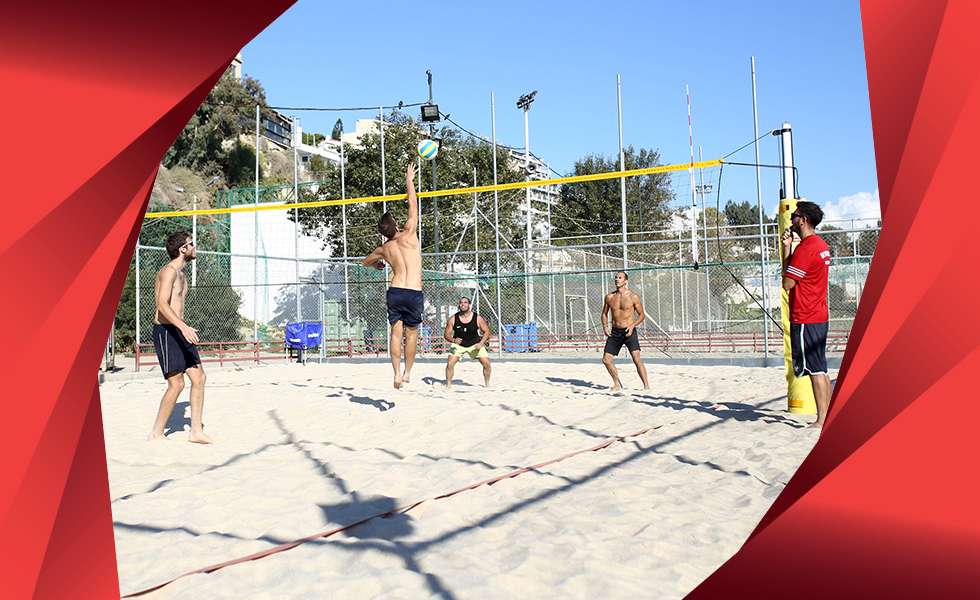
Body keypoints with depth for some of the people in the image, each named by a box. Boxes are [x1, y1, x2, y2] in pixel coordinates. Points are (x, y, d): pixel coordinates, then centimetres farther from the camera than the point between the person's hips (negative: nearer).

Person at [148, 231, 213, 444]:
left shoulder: (180, 273, 17)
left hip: (179, 332, 10)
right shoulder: (169, 271, -12)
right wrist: (184, 327, -37)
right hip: (165, 331, -9)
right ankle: (156, 434, 5)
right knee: (177, 384, -9)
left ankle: (196, 431, 8)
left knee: (199, 377, 4)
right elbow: (162, 305, -25)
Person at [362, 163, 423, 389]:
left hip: (395, 291, 2)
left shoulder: (384, 249, 10)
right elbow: (413, 205, 10)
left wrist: (376, 264, 52)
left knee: (396, 333, 7)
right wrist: (409, 181, 20)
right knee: (411, 333, 10)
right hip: (414, 293, -2)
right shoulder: (409, 236, 1)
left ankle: (397, 373, 3)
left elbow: (366, 262, 31)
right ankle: (407, 372, 17)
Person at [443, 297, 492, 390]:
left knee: (487, 363, -7)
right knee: (450, 364, -17)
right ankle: (448, 385, 2)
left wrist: (481, 343, -18)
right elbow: (446, 334, -8)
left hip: (475, 344, 1)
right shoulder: (453, 319, -16)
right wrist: (453, 340, -30)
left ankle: (487, 384, 17)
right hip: (458, 344, 0)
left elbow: (487, 331, -4)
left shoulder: (478, 318, -16)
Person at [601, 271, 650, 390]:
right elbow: (604, 313, 17)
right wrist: (605, 326, -1)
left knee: (636, 359, -17)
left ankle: (646, 385, -6)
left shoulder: (633, 297, -5)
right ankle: (617, 384, 21)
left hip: (629, 331, -4)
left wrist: (632, 325, -14)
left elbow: (642, 315, 1)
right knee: (606, 360, 2)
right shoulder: (609, 297, 4)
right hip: (614, 332, 4)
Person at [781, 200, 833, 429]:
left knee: (815, 370, -6)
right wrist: (788, 249, 7)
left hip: (805, 318, -10)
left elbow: (787, 283, -15)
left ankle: (821, 421, -3)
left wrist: (786, 248, -8)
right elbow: (799, 273, 18)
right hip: (820, 315, 10)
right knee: (820, 370, 14)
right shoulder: (822, 245, 14)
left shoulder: (805, 248, -17)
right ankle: (827, 416, 20)